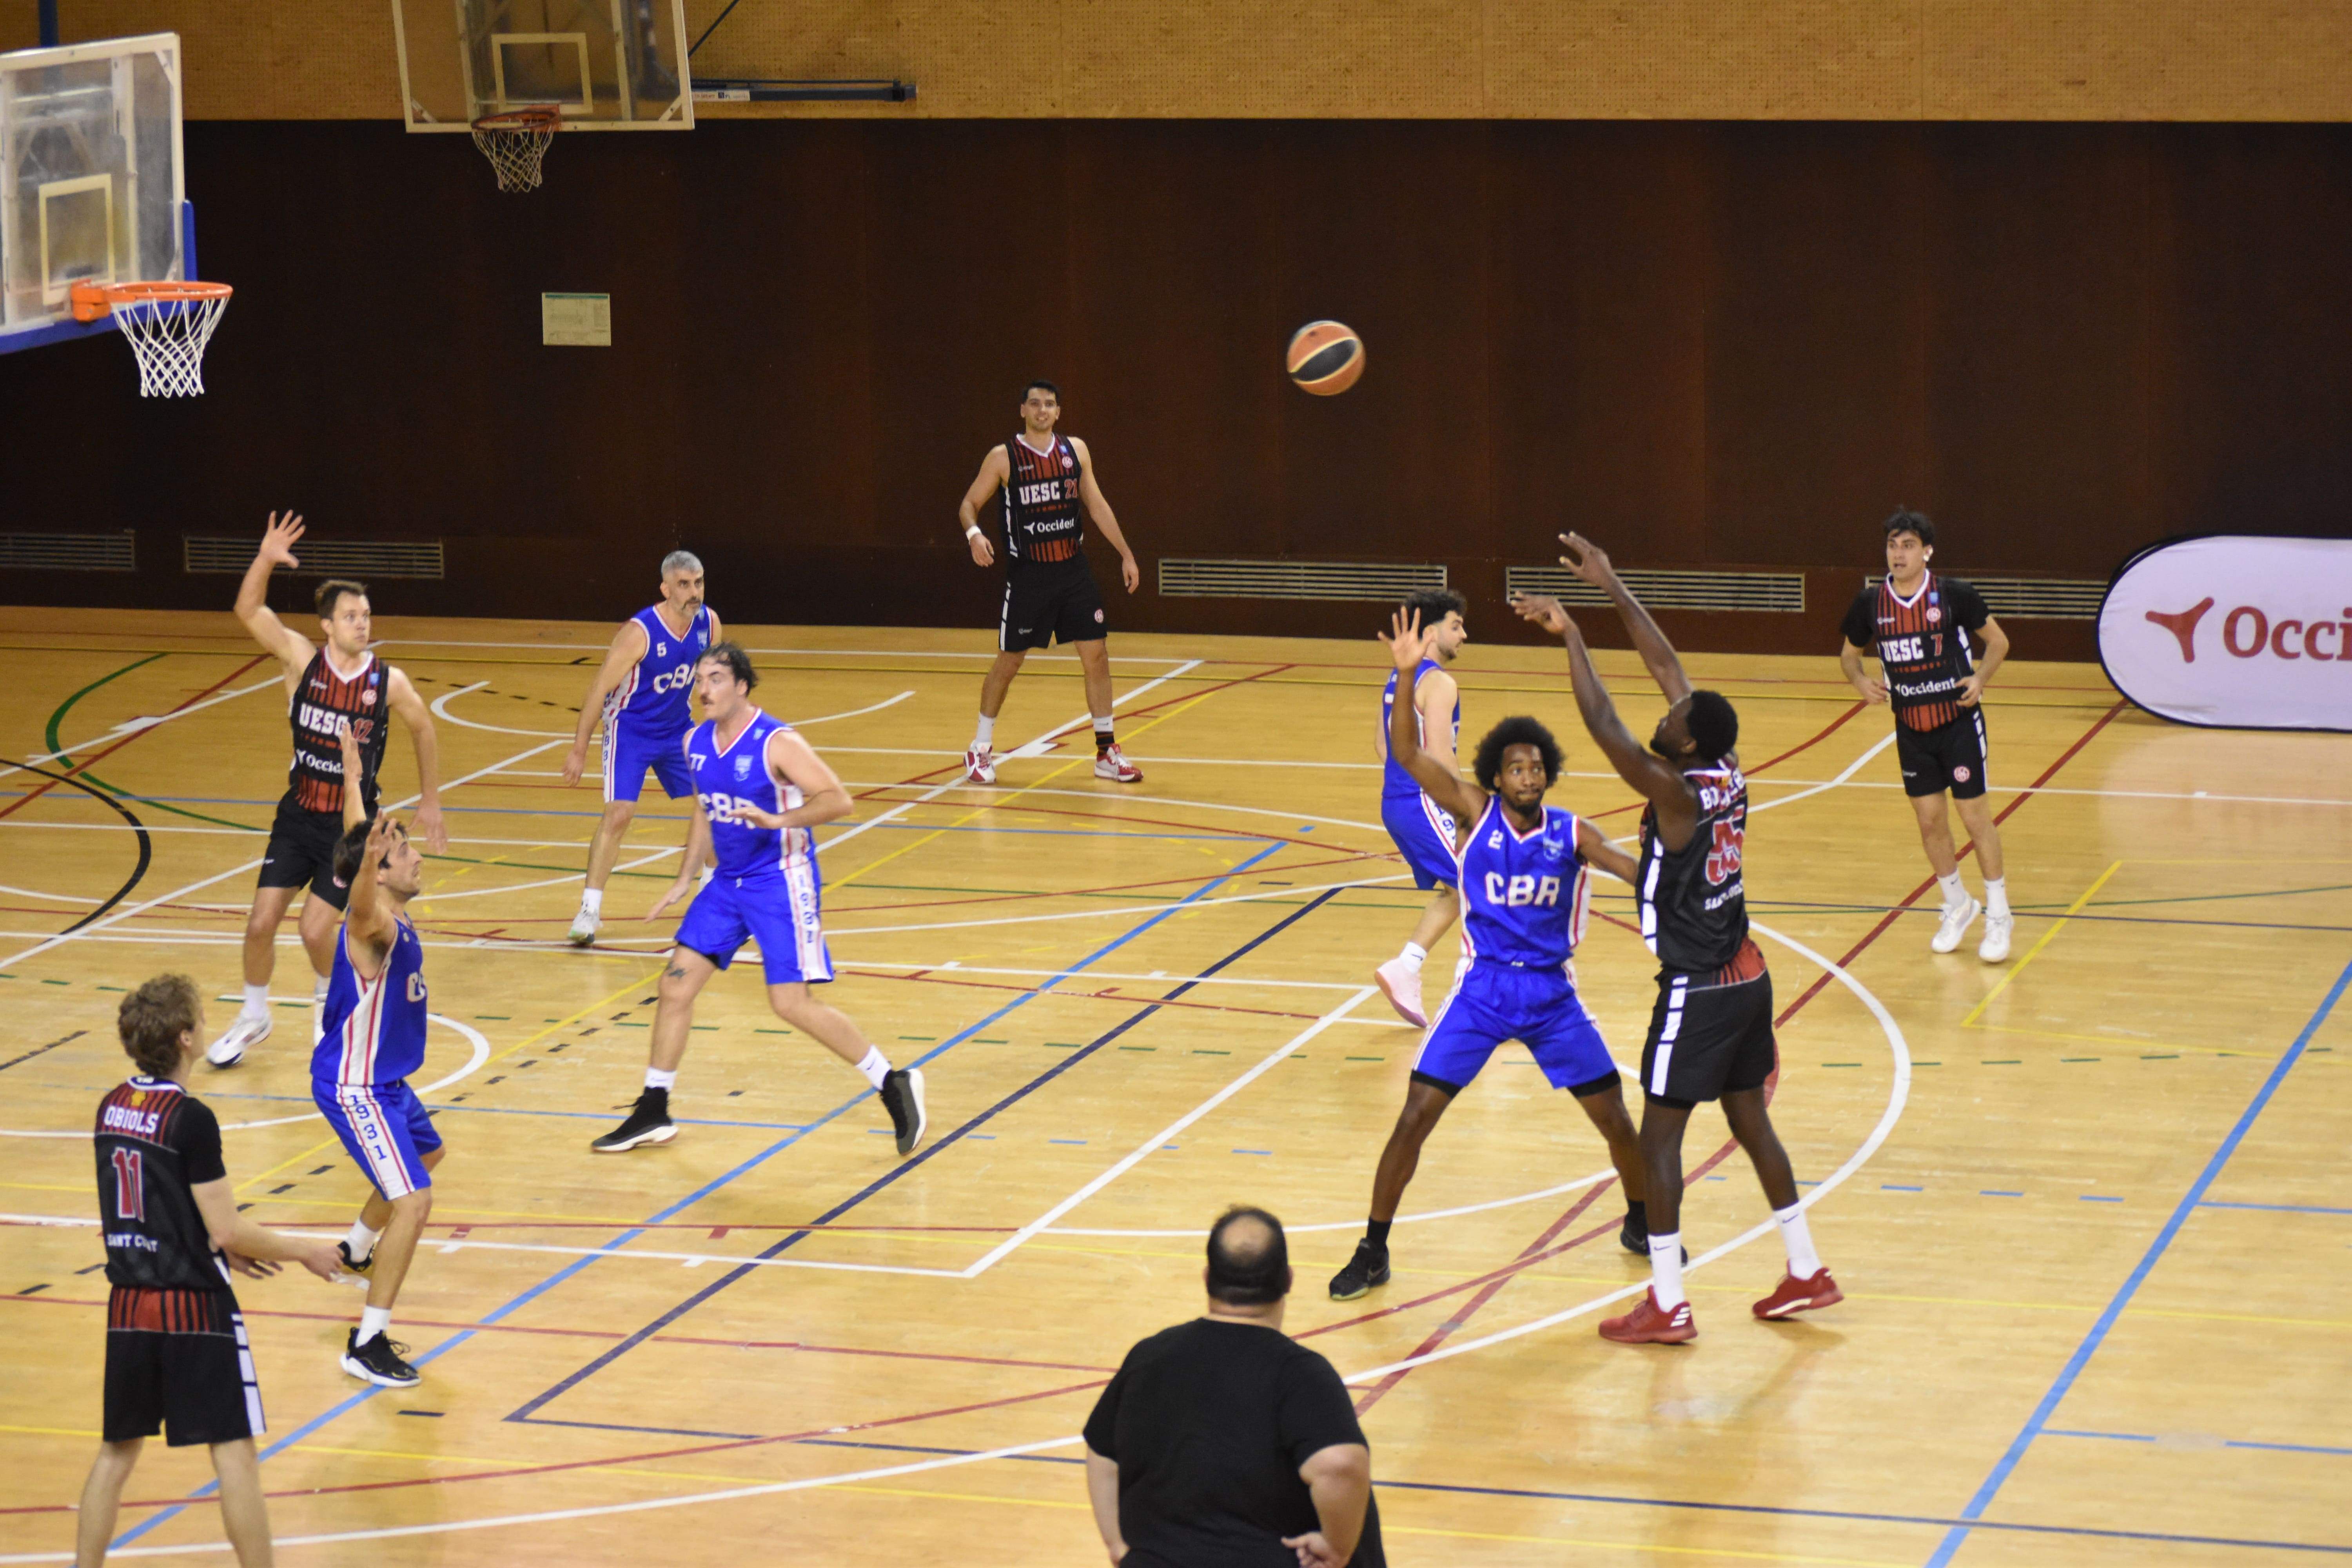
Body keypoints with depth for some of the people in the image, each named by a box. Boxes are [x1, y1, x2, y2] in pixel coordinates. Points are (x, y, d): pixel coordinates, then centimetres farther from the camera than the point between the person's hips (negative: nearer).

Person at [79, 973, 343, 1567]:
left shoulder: (110, 1108, 6)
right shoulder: (190, 1119, -17)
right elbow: (226, 1231, -15)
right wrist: (301, 1251, 0)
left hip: (129, 1308, 7)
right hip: (195, 1309, -7)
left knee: (117, 1452, 16)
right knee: (235, 1454, -1)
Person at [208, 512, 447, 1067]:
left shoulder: (389, 683, -11)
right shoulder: (303, 660, -9)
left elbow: (424, 732, 7)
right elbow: (248, 610, -18)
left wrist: (430, 804, 11)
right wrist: (266, 559, -34)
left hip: (352, 823, -2)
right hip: (298, 814, 2)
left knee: (316, 930, -8)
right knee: (261, 923, -1)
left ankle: (330, 999, 24)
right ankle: (253, 1017, 23)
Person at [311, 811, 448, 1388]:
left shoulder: (396, 922, 2)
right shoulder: (374, 925, -27)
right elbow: (361, 907, -53)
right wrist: (370, 859, -73)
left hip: (385, 1080, 11)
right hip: (356, 1089, -11)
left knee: (428, 1152, 35)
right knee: (413, 1203, -19)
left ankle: (356, 1252, 56)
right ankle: (367, 1345, -16)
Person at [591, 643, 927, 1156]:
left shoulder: (777, 744, -19)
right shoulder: (696, 743, 4)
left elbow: (838, 800, -21)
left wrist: (777, 820, -34)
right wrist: (684, 881, 17)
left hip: (781, 881, -7)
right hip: (729, 883, 7)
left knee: (791, 1003, -12)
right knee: (676, 984, 4)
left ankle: (894, 1085, 2)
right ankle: (653, 1113, 16)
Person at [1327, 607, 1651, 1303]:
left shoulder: (1571, 833, -2)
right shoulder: (1475, 811, -6)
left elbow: (1640, 871, -11)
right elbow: (1406, 751, -16)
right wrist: (1407, 674, -30)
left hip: (1552, 993, 1)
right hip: (1481, 989, -1)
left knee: (1613, 1116, 3)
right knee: (1416, 1115, -9)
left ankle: (1641, 1223, 30)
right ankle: (1373, 1251, 3)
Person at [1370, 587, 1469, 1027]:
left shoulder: (1399, 678, 13)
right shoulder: (1439, 684, -15)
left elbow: (1383, 743, 20)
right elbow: (1439, 756, -21)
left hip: (1395, 804, 9)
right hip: (1424, 804, -9)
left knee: (1451, 892, 16)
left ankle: (1404, 968, 7)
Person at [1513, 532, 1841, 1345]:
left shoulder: (1678, 793, -21)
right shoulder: (1729, 776, 1)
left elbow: (1604, 728, -29)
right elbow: (1668, 667, 8)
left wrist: (1569, 635, -23)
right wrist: (1611, 586, 11)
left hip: (1698, 990, -8)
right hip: (1746, 975, 8)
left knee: (1659, 1134, -1)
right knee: (1750, 1121, 19)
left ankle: (1668, 1305, 1)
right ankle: (1807, 1271, 25)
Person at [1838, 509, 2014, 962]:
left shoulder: (1954, 595, -12)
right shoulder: (1870, 603, -4)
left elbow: (1998, 640, -1)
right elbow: (1849, 654, 12)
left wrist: (1980, 678, -17)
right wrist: (1861, 682, -9)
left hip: (1958, 721, -4)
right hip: (1911, 727, 4)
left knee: (1975, 815, -1)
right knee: (1930, 820, 9)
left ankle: (1998, 914, 11)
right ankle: (1957, 906, 28)